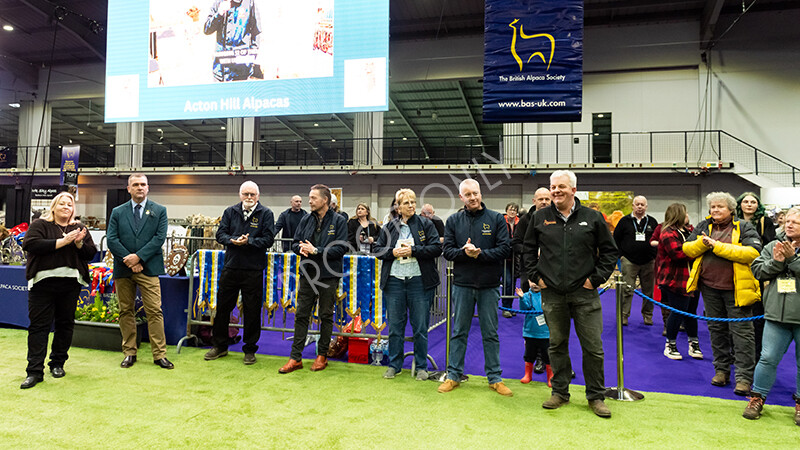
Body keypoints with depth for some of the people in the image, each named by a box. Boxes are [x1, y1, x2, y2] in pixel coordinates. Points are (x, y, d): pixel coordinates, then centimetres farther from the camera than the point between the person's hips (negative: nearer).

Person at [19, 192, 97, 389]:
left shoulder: (79, 228, 13)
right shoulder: (40, 224, 5)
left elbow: (91, 253, 7)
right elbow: (29, 244, -12)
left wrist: (79, 244, -13)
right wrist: (61, 242, -16)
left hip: (70, 283, 3)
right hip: (43, 282, -3)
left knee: (65, 323, 8)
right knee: (39, 325, -2)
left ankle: (58, 363, 22)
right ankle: (34, 371, 1)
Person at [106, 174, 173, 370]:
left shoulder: (159, 211, 7)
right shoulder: (117, 212, 11)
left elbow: (160, 238, -3)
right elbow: (111, 239, 2)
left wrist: (139, 257, -12)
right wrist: (128, 260, -10)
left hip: (148, 268, -2)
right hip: (123, 269, 3)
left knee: (154, 311, -5)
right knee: (126, 311, 9)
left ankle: (159, 355, 1)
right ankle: (129, 353, 20)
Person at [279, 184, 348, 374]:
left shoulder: (338, 221, -5)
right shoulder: (306, 220, 9)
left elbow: (341, 248, -13)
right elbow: (295, 243, 13)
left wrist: (316, 250, -17)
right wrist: (301, 248, -10)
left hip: (328, 275, -4)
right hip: (308, 274, 4)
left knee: (326, 316, 7)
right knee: (301, 315, 5)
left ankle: (322, 355, 22)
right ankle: (295, 358, 12)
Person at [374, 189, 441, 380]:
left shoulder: (426, 224, 2)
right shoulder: (389, 226, 10)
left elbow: (437, 248, -5)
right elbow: (378, 249, 10)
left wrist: (413, 250, -13)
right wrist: (393, 252, -8)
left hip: (419, 281, -2)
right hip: (394, 280, 2)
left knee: (420, 327, 5)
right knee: (394, 325, 8)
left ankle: (421, 366, 19)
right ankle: (394, 364, 23)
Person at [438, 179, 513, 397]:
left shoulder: (496, 219, 0)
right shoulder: (453, 221, 5)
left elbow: (505, 249, -6)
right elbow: (447, 251, 0)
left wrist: (480, 254, -18)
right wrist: (464, 252, -19)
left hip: (489, 285, -1)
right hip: (462, 284, 1)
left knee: (490, 334, 9)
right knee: (459, 332, 10)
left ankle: (495, 378, 20)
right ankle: (454, 375, 21)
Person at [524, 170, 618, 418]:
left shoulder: (593, 218, 2)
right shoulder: (540, 218, 5)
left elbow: (610, 251, 6)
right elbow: (528, 249, 14)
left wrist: (596, 278, -2)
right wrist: (535, 276, 5)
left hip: (585, 294, -1)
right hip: (552, 294, 1)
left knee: (593, 347, 3)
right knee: (557, 344, 11)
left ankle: (596, 396, 19)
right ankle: (560, 392, 26)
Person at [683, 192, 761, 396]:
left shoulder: (744, 228, -3)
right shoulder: (703, 227, 10)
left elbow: (752, 253, -19)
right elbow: (687, 248, 4)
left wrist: (718, 246, -21)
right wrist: (703, 243, -17)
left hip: (736, 288, -4)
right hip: (710, 287, 5)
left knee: (741, 331, -1)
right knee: (717, 329, 13)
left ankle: (744, 377, 6)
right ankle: (722, 370, 26)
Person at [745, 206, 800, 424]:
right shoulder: (773, 247, 8)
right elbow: (757, 270, 4)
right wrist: (776, 262, -11)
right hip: (777, 315, 2)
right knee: (768, 358, 4)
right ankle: (758, 397, 18)